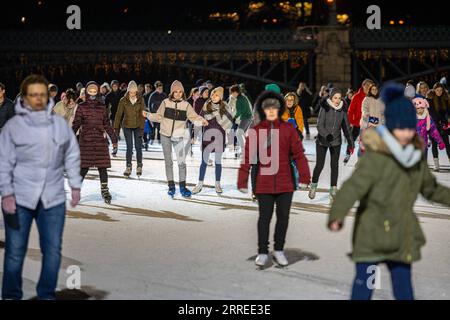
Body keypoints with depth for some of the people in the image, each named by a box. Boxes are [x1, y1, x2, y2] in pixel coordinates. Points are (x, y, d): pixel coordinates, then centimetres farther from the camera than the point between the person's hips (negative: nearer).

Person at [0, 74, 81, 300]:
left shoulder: (60, 124, 6)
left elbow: (71, 156, 13)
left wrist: (75, 185, 9)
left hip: (53, 198, 2)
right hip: (19, 199, -2)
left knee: (53, 250, 4)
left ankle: (47, 295, 18)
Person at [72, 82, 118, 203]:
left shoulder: (102, 107, 9)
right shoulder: (81, 107, 1)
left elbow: (106, 124, 15)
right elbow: (76, 124, -1)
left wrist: (114, 138, 14)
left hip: (100, 140, 2)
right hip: (85, 141, -2)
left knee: (102, 166, 2)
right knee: (84, 167, -3)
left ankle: (104, 190, 12)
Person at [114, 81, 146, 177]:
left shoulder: (141, 100, -6)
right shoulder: (123, 100, -7)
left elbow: (142, 114, -6)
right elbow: (119, 114, -2)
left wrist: (142, 128, -10)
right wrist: (116, 128, -3)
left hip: (137, 126, 0)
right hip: (127, 126, 0)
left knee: (138, 147, 2)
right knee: (129, 147, -2)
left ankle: (139, 166, 17)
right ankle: (128, 167, 7)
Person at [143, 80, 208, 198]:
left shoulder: (186, 105, 1)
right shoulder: (166, 103, 1)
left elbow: (194, 117, -4)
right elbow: (159, 117, 6)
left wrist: (201, 121, -22)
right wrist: (148, 115, -9)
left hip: (179, 137, 0)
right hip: (165, 136, 1)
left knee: (182, 162, -5)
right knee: (168, 161, 7)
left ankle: (183, 186, 4)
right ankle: (171, 186, 16)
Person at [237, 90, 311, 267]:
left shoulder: (288, 129, -1)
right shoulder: (255, 131, -2)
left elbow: (298, 154, 0)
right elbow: (248, 157, -1)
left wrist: (304, 176, -6)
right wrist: (242, 181, -3)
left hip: (285, 183, 1)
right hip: (264, 184, -1)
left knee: (283, 216, 10)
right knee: (264, 217, 4)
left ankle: (279, 250, 24)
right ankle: (262, 252, 15)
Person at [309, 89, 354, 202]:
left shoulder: (342, 110, 0)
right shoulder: (324, 108, -12)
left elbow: (346, 127, 9)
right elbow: (320, 125, -17)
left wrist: (351, 143, 10)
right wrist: (327, 135, -33)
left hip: (336, 141, 3)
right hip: (322, 141, -3)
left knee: (334, 165, 0)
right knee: (319, 164, -1)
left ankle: (333, 190, 7)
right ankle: (314, 185, 22)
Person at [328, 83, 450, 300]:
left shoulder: (416, 156, 7)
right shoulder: (375, 156, -16)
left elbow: (431, 189, 23)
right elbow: (354, 186, -30)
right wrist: (337, 215, -44)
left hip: (402, 239, 6)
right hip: (373, 236, -6)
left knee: (404, 290, 12)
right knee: (364, 286, -5)